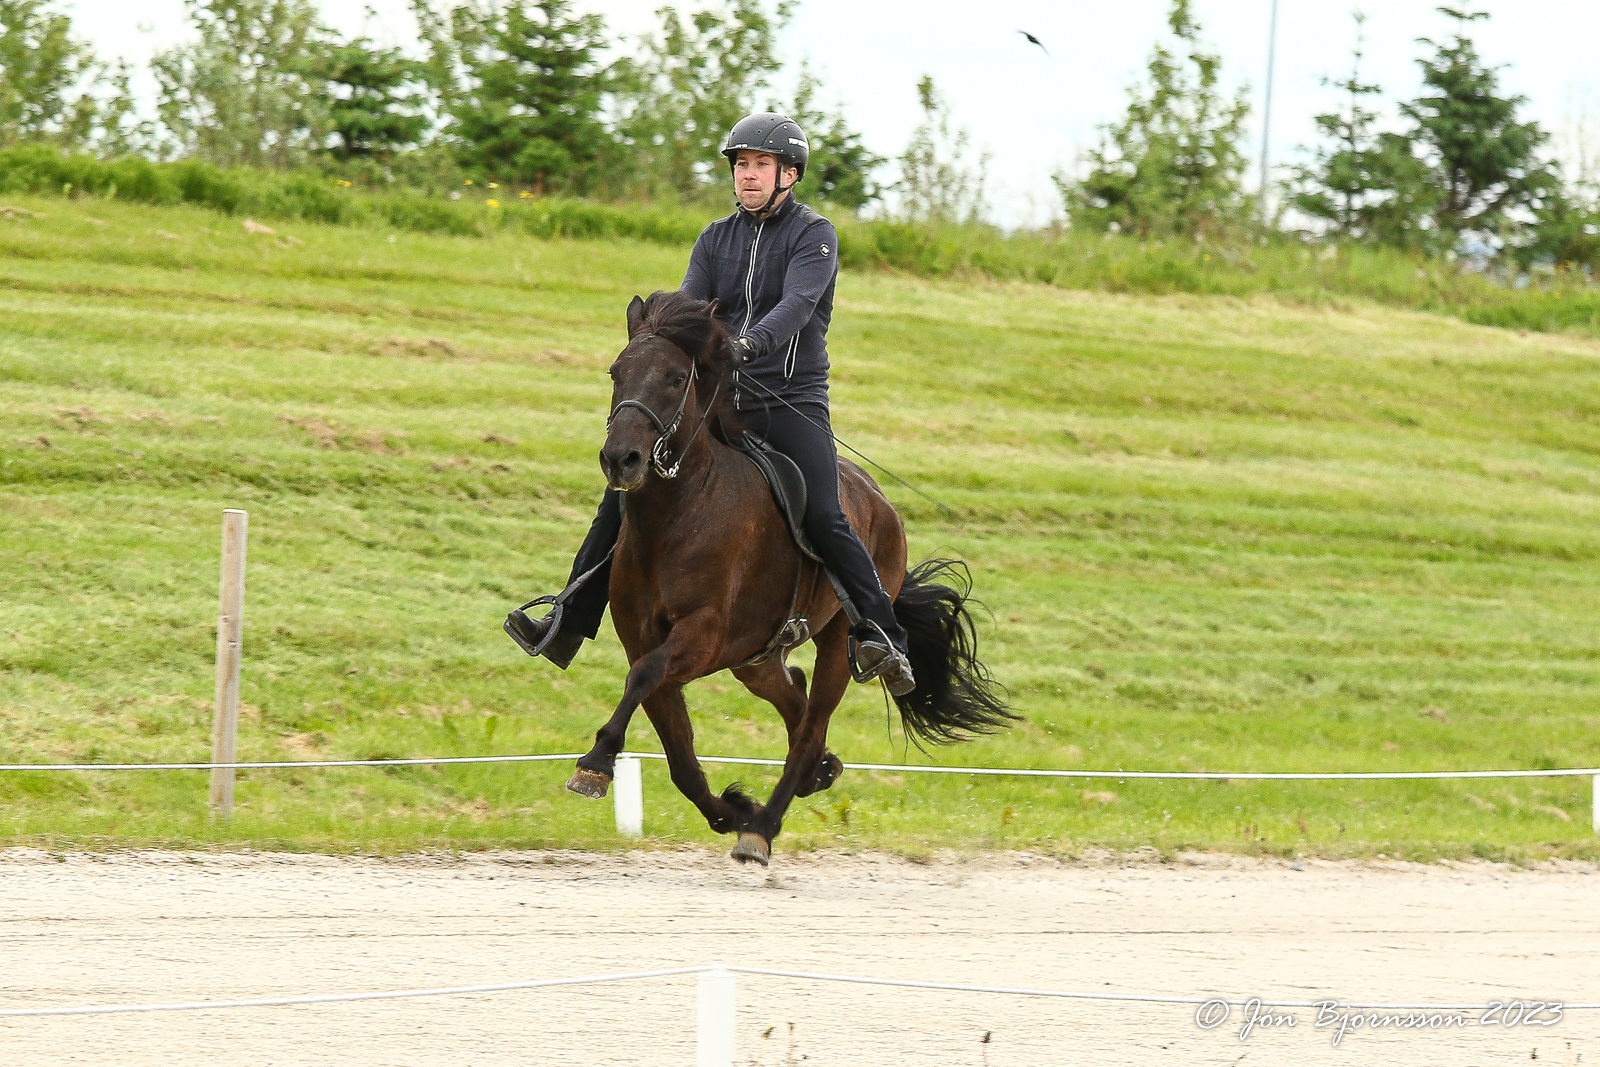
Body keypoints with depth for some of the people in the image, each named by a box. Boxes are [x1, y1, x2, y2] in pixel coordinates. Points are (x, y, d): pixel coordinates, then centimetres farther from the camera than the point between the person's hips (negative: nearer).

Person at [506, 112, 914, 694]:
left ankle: (880, 638, -20)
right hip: (716, 401, 5)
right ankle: (567, 627, -1)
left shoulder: (814, 235, -1)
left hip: (792, 401, -5)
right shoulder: (716, 239, 14)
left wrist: (751, 343, -38)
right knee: (625, 491, -5)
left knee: (823, 517, -24)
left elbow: (796, 304, -18)